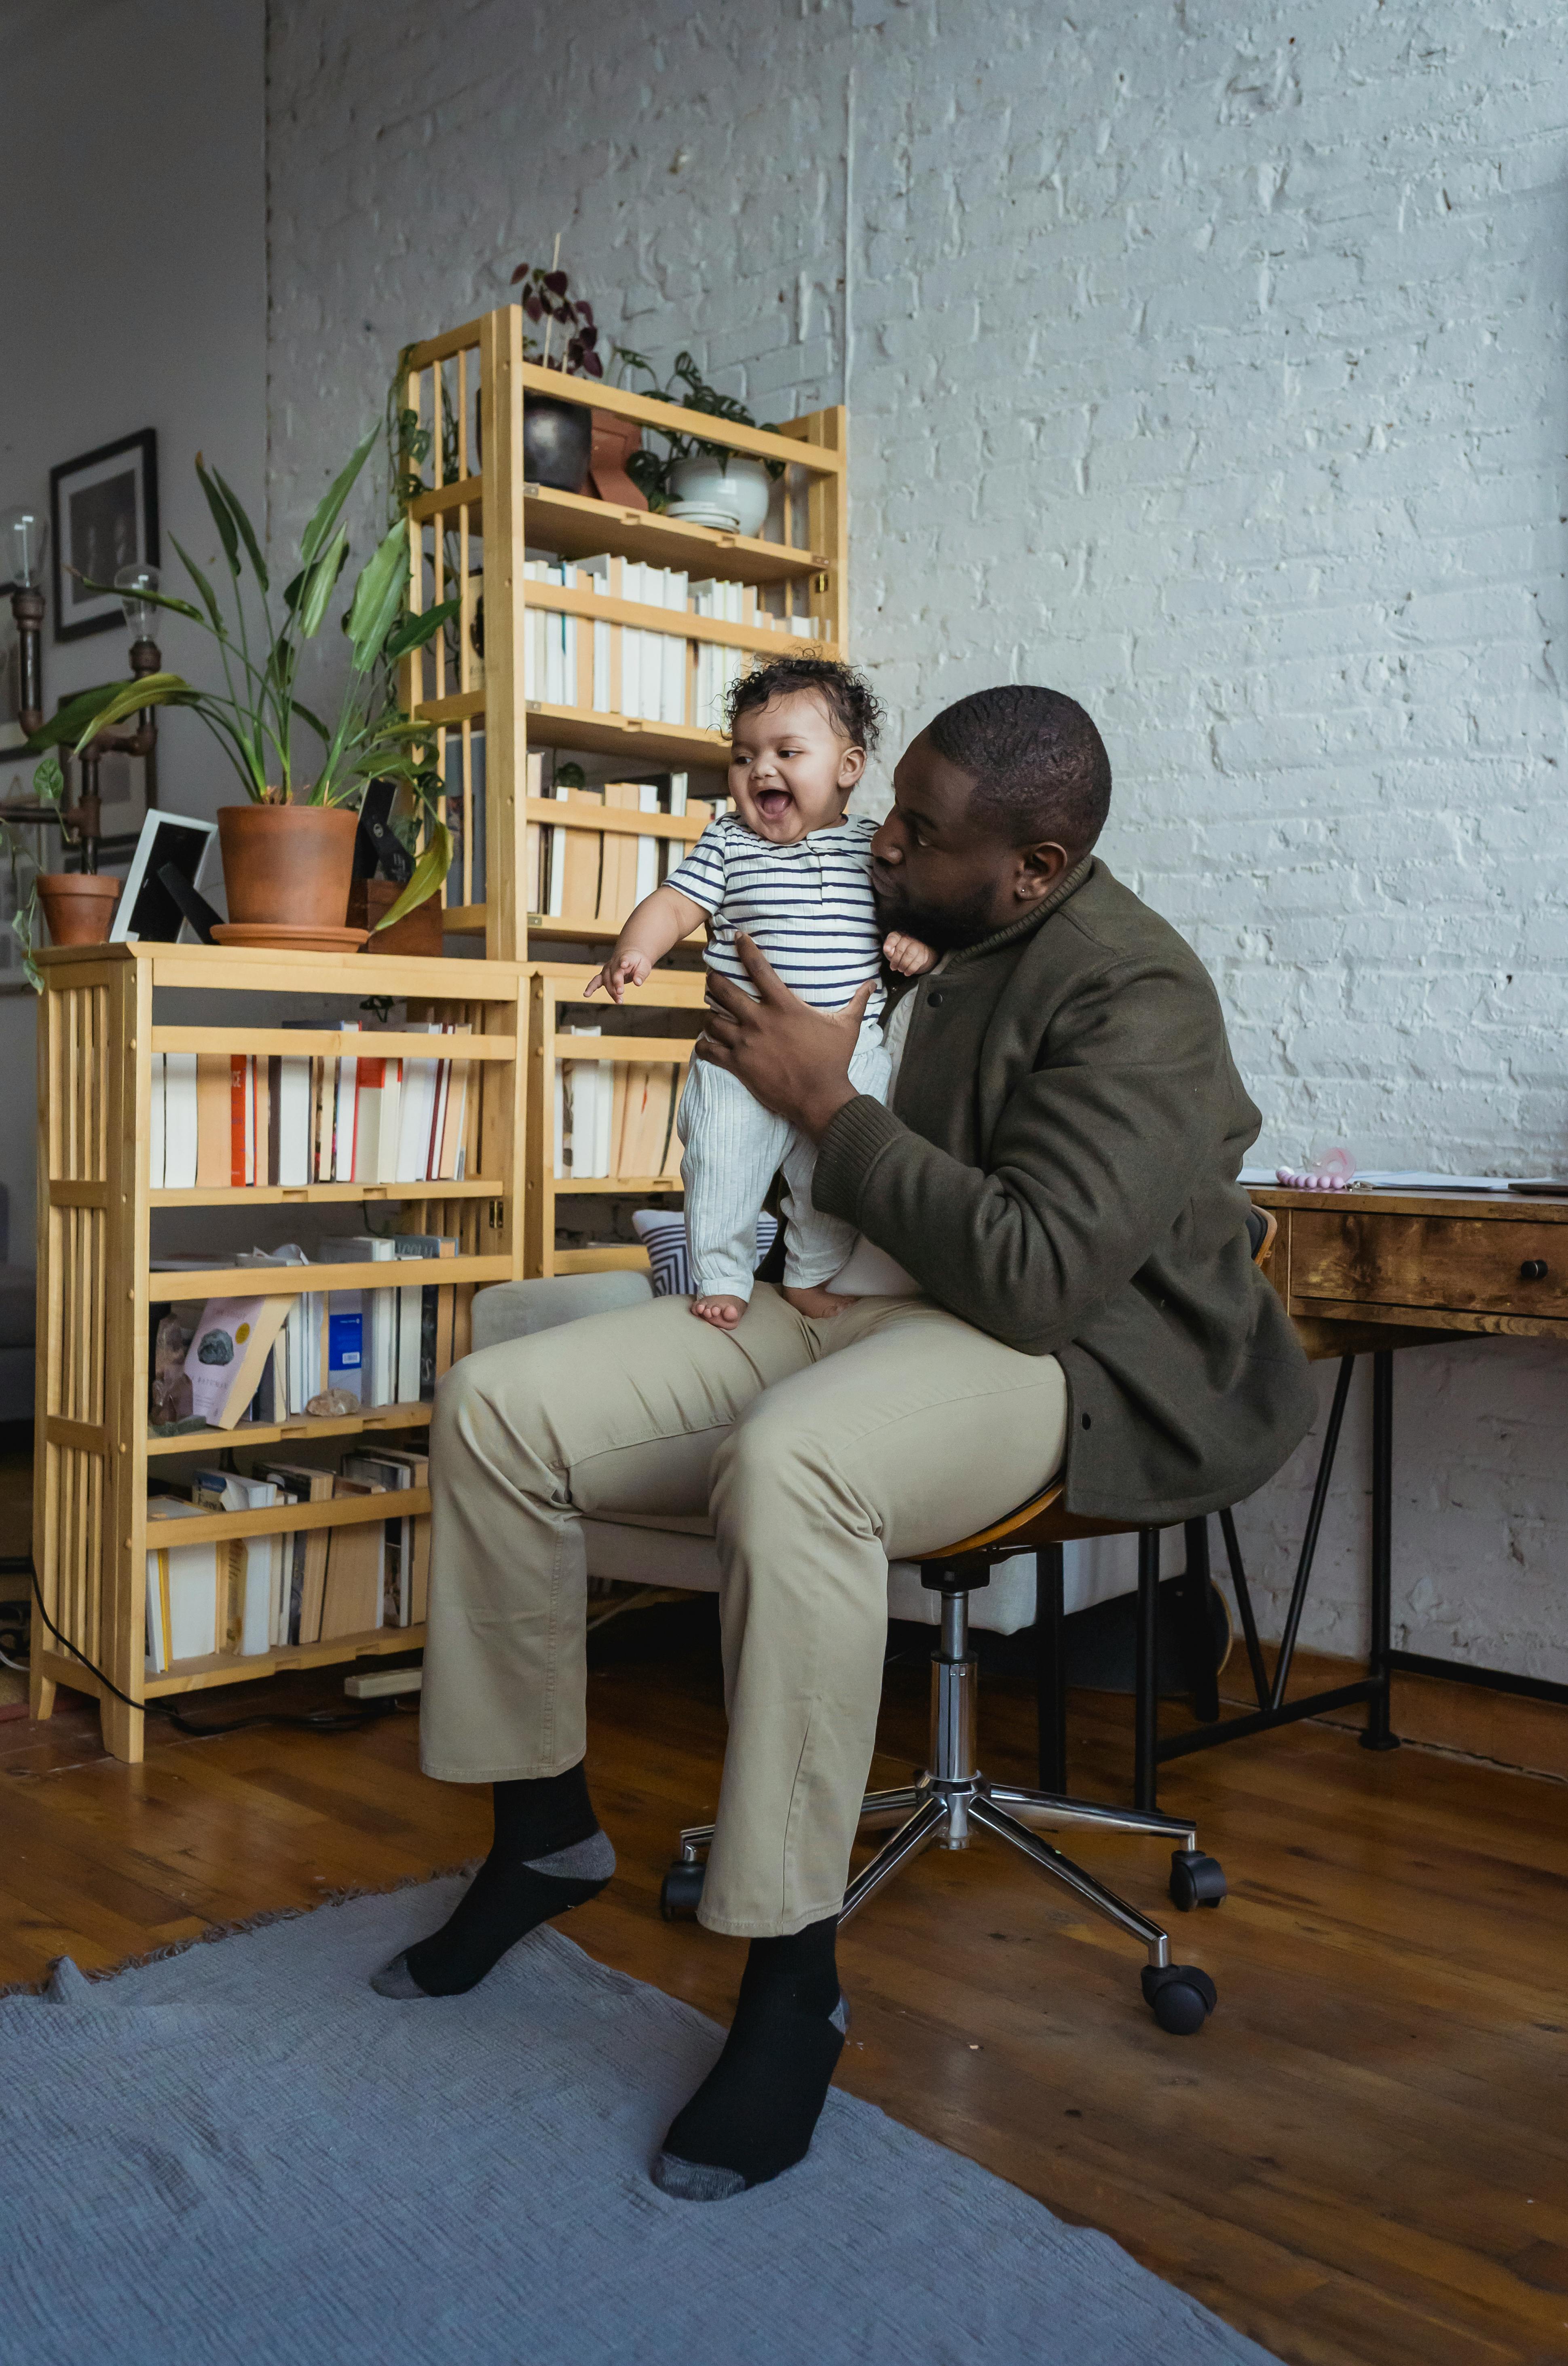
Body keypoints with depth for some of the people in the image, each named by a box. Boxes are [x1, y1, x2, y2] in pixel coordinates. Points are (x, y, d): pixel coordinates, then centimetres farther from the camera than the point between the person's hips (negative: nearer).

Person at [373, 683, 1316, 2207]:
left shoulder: (1133, 996, -15)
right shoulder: (912, 929, 9)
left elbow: (1038, 1275, -27)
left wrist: (826, 1105, -21)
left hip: (1075, 1356, -8)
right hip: (849, 1306, 9)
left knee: (789, 1463, -41)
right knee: (496, 1405, -6)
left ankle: (792, 1982, -24)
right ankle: (543, 1833, 11)